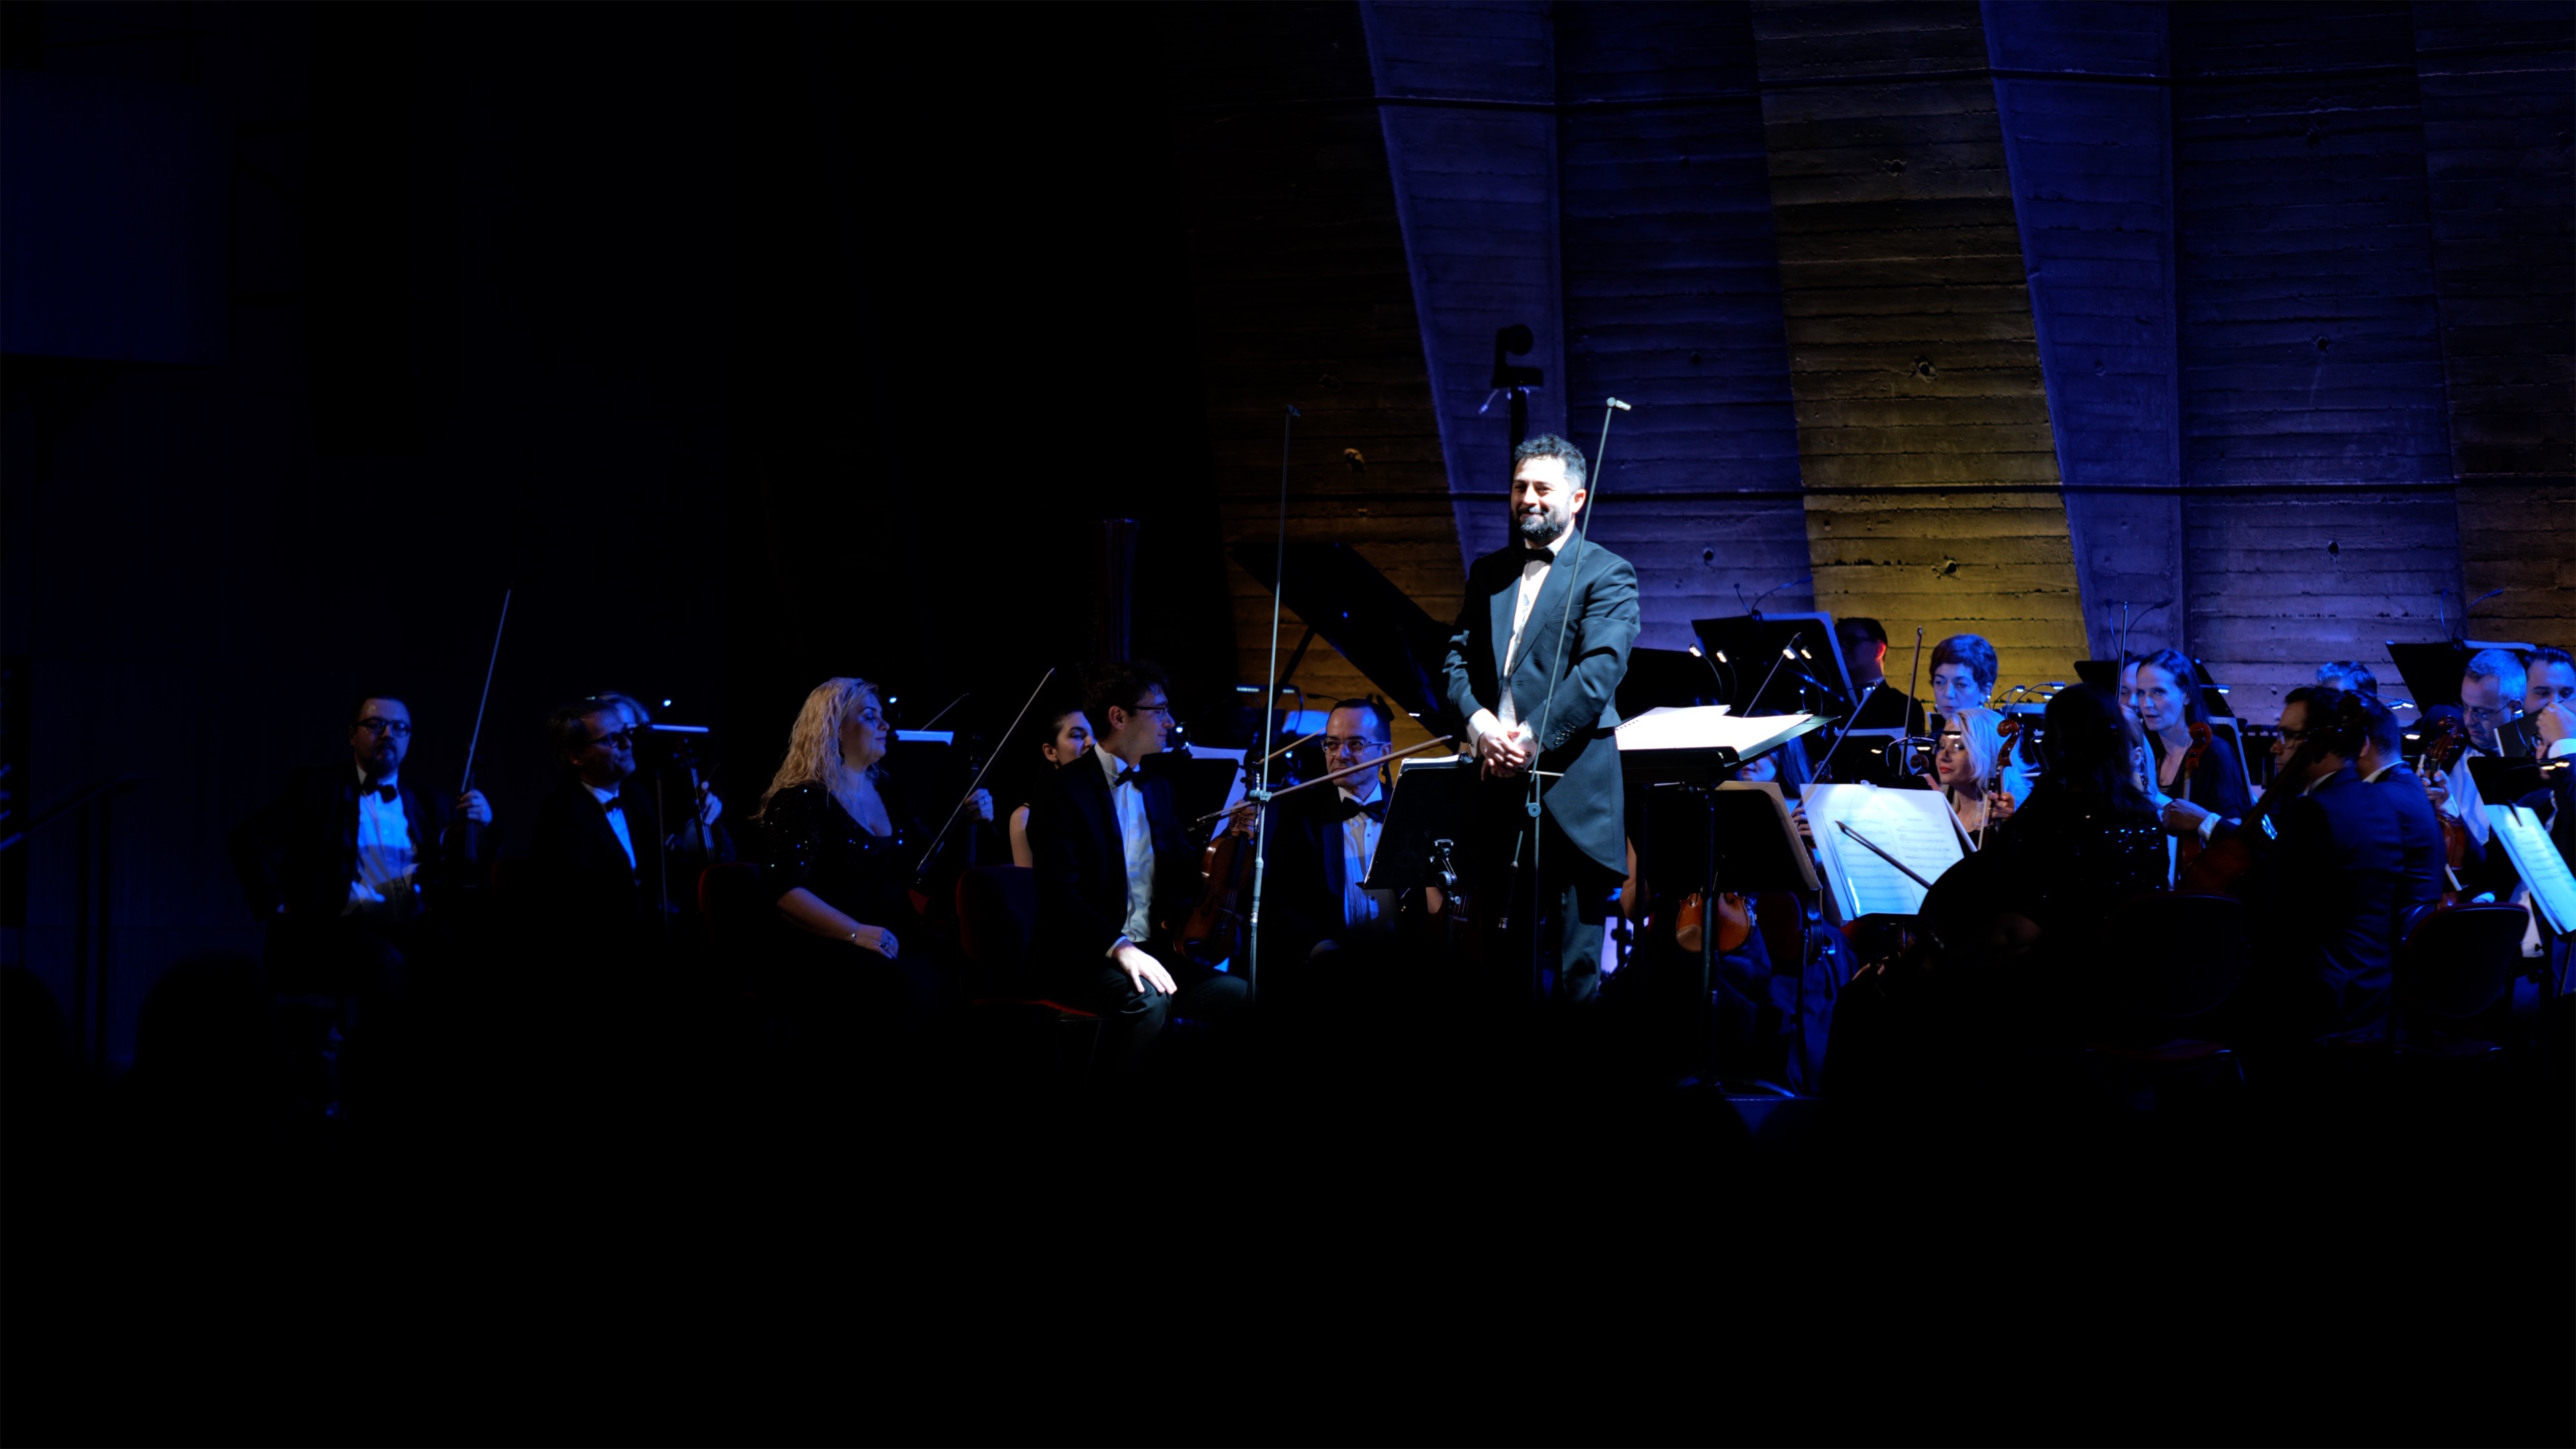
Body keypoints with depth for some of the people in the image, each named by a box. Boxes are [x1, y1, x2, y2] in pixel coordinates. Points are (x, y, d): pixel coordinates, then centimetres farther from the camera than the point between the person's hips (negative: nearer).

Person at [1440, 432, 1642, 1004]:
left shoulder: (1607, 575, 0)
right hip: (1500, 787, 5)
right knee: (1508, 963, 7)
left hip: (1571, 793, -5)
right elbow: (1457, 658, 11)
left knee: (1575, 968, -4)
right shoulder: (1489, 572, 19)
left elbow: (1599, 672, -11)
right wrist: (1478, 720, -9)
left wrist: (1531, 738, -18)